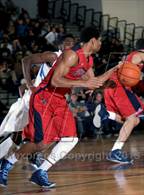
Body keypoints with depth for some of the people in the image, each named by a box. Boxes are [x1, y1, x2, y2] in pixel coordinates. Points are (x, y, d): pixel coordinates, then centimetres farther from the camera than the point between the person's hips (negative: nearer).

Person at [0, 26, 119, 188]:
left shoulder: (88, 60, 9)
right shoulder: (72, 55, -21)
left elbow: (93, 83, 21)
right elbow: (55, 81, -29)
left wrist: (114, 70, 14)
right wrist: (83, 83, -30)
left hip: (59, 101, 9)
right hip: (43, 98, -9)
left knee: (71, 139, -4)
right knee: (41, 143, -11)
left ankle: (40, 173, 1)